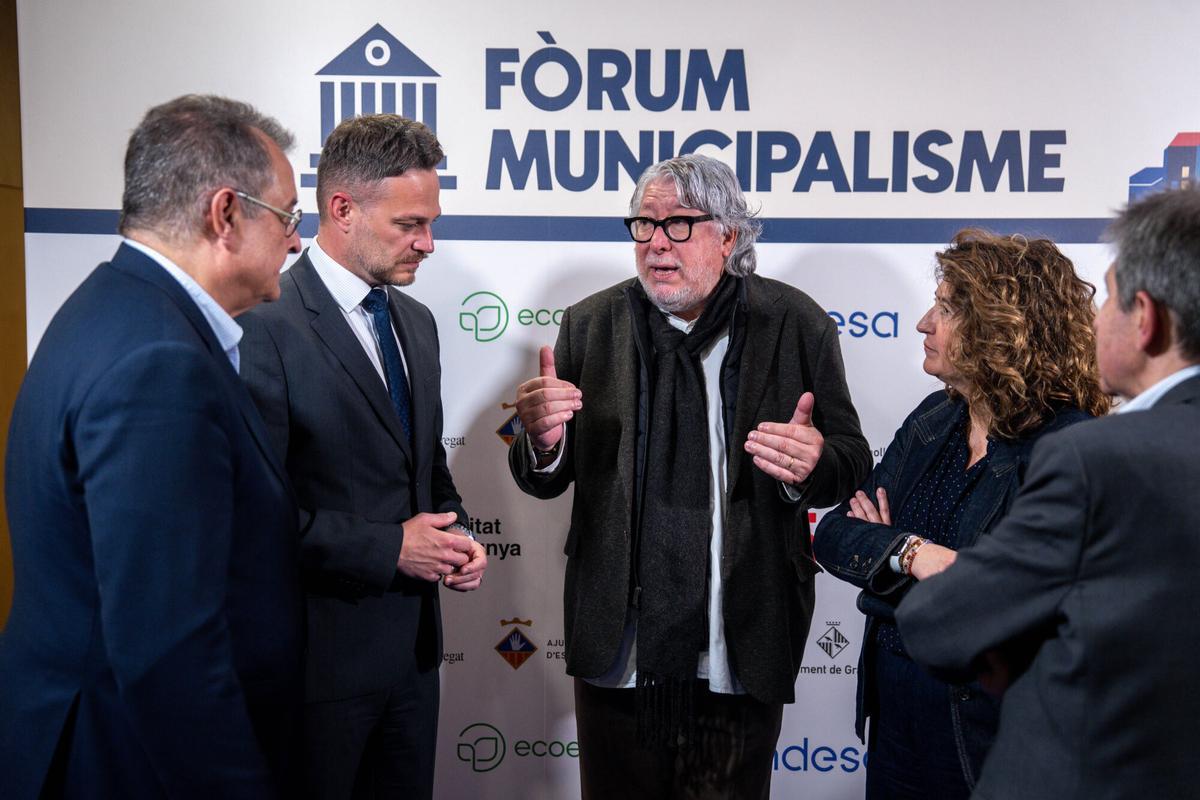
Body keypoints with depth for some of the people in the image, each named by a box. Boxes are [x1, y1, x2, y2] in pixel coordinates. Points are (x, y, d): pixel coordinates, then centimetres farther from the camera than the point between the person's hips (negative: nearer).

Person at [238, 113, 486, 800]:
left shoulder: (415, 322, 9)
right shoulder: (268, 325, -17)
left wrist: (456, 536, 0)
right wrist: (389, 547, -19)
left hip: (412, 643, 8)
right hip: (320, 652, -7)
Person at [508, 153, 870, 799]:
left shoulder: (796, 325, -3)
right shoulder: (591, 326, 2)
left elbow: (851, 461, -2)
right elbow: (546, 480, 2)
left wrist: (813, 466, -25)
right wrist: (542, 440, -22)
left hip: (743, 649, -1)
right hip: (619, 646, 2)